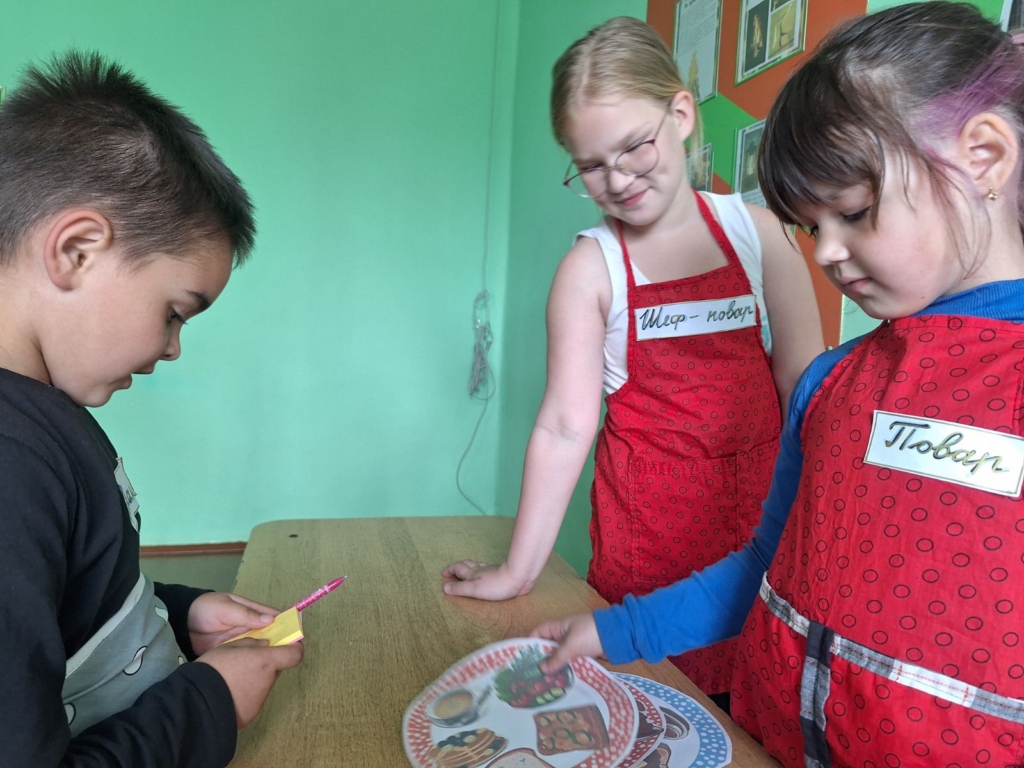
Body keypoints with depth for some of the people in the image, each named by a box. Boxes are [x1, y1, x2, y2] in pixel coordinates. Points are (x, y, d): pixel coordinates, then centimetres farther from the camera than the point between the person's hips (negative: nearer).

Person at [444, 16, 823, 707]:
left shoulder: (756, 230, 0)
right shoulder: (590, 268, -6)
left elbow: (806, 387, 2)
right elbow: (565, 425, -9)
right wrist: (519, 571, -9)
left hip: (763, 515, 2)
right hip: (647, 530, -2)